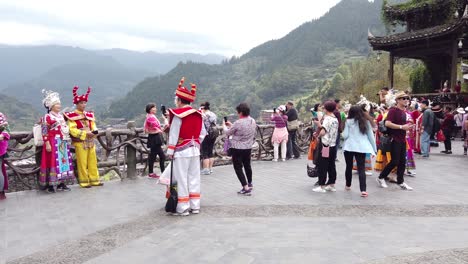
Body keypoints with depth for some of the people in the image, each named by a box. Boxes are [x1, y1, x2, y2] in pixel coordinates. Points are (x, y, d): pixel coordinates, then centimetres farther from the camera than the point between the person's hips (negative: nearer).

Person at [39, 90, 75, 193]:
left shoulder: (61, 116, 15)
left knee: (63, 161, 9)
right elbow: (44, 131, -14)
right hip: (53, 143, -8)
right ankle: (50, 185, 0)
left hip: (63, 143, 8)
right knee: (53, 162, -6)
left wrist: (67, 141, 17)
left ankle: (61, 183, 17)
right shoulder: (47, 117, -8)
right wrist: (47, 143, -20)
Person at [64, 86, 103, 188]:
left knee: (93, 162, 9)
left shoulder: (89, 115, 14)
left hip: (90, 141, 6)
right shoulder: (72, 116, -7)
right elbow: (72, 130, -15)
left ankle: (94, 180, 17)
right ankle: (84, 182, 8)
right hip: (80, 142, -6)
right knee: (82, 163, -1)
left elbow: (93, 125, 16)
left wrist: (94, 131, -8)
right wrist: (85, 133, -21)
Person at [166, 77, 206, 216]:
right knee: (194, 178, 11)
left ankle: (183, 208, 7)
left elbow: (173, 134, -11)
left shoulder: (178, 115, -13)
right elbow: (202, 133, 9)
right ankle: (195, 206, 17)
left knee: (182, 180, 1)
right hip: (195, 150, 7)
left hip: (181, 152, -6)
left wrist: (170, 151, -6)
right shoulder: (198, 114, 7)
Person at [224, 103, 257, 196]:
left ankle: (246, 187, -4)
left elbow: (228, 133, -7)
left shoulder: (238, 123, -21)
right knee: (247, 165, 24)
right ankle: (250, 184, 41)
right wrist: (231, 125, 20)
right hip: (248, 147, 7)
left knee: (238, 168, 3)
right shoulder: (253, 121, 1)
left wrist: (225, 126, 14)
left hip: (237, 149, -7)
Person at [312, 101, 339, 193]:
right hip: (333, 145, 8)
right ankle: (331, 185, 17)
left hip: (325, 145, -8)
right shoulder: (335, 119, 12)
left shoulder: (327, 119, -12)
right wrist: (320, 125, 21)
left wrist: (317, 134, -2)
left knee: (322, 166, -2)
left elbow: (323, 132, -20)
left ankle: (322, 186, 1)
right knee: (331, 166, 12)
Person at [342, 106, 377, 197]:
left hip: (349, 147, -1)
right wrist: (374, 148, 15)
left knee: (349, 167, 15)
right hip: (361, 148, 1)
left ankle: (348, 185, 30)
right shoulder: (366, 122, 8)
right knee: (361, 169, -3)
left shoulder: (348, 121, -2)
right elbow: (371, 136, 9)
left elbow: (345, 135, -4)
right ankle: (363, 190, -14)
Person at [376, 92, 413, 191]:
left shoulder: (404, 111, 15)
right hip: (395, 139, -8)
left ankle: (401, 182, 17)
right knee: (395, 161, -6)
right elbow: (387, 123, -23)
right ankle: (381, 178, 9)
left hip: (402, 140, 8)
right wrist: (401, 127, -22)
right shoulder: (393, 110, -11)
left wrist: (407, 127, 10)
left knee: (402, 162, 8)